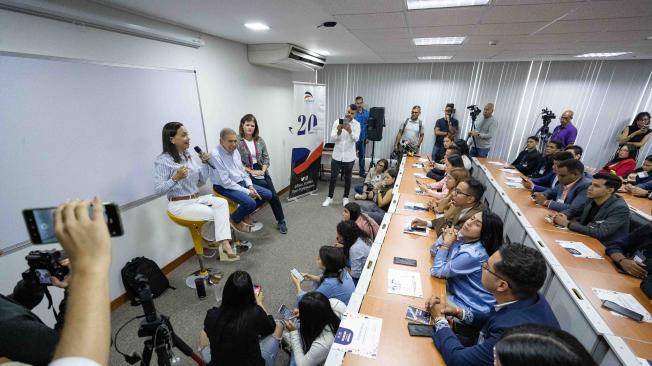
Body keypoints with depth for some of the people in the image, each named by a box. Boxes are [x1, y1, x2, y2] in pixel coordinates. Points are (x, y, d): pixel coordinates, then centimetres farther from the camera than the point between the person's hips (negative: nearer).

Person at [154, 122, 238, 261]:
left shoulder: (188, 156, 9)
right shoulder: (163, 160, -11)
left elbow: (200, 182, 10)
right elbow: (158, 190, -16)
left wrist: (205, 163, -2)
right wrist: (175, 178, -30)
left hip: (197, 198, 7)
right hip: (180, 205, -6)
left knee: (222, 202, -19)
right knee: (214, 214, -18)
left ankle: (224, 243, -17)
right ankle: (210, 239, 8)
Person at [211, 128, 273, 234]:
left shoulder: (235, 151, 4)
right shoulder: (215, 155, -19)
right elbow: (226, 182, -23)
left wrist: (250, 186, -3)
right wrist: (247, 192, -21)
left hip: (241, 182, 8)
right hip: (225, 187, -8)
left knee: (267, 194, -2)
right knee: (250, 202, -31)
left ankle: (246, 215, 17)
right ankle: (235, 220, 2)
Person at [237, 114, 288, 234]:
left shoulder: (259, 140, 5)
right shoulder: (237, 141, -10)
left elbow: (266, 157, 7)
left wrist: (263, 171, -8)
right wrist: (252, 171, -16)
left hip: (262, 171, 4)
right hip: (247, 174, -4)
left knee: (274, 194, -3)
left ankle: (281, 222, 13)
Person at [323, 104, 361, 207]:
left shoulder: (356, 124, -4)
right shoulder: (337, 122, -2)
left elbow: (356, 139, -16)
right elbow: (332, 138, -9)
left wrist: (350, 131, -33)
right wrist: (338, 132, -28)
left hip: (349, 156, 0)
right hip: (337, 155, 1)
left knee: (347, 178, 12)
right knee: (333, 177, 7)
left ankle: (345, 198, 27)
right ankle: (329, 197, 21)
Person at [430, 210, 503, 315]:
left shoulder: (473, 255, -32)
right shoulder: (462, 236, -8)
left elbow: (437, 272, -24)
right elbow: (433, 252, 0)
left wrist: (446, 244, -21)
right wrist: (444, 237, -17)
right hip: (457, 291, 7)